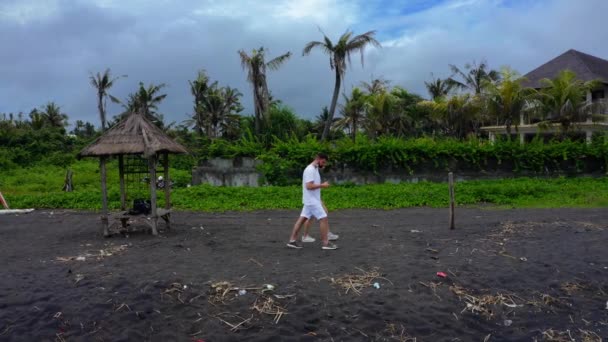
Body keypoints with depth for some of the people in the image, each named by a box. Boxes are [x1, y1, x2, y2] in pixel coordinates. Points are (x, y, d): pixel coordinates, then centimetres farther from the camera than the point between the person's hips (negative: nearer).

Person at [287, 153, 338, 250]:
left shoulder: (314, 169, 14)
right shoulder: (310, 170, -18)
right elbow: (309, 186, -25)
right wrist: (322, 185, -19)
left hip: (312, 200, 10)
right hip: (312, 200, -10)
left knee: (302, 218, 9)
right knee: (323, 218, -6)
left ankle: (292, 240, 13)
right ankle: (325, 243, 0)